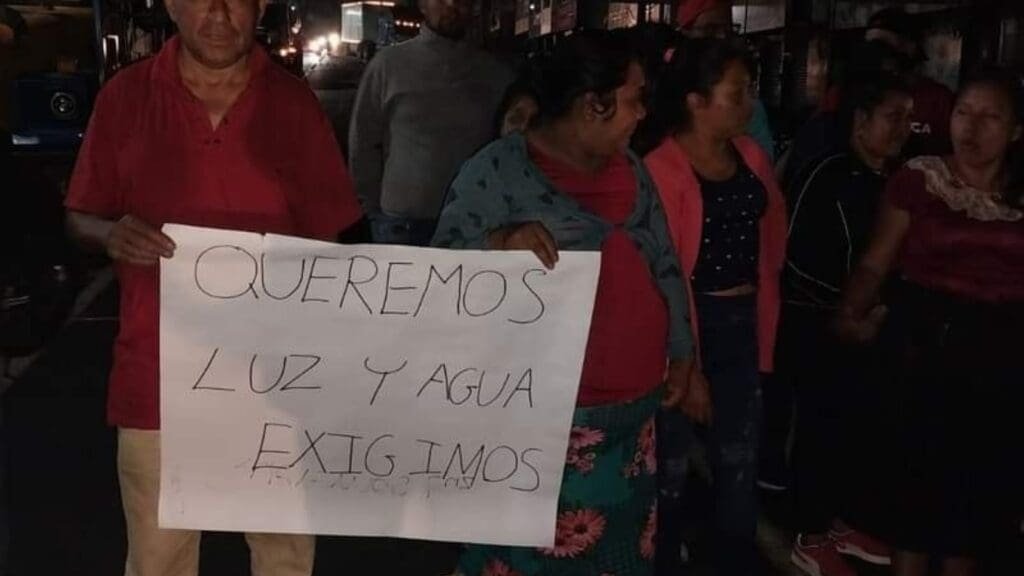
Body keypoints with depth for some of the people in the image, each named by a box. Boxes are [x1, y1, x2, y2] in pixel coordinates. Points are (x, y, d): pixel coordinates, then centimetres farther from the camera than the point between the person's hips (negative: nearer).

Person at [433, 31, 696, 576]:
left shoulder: (630, 169, 9)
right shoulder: (498, 170, -11)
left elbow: (664, 264, 17)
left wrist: (680, 351, 18)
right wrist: (500, 242, -34)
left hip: (631, 414, 6)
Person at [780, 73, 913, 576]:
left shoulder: (893, 180, 5)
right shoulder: (828, 175, -15)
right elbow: (796, 257, -16)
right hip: (816, 324, -6)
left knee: (852, 422, 14)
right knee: (820, 425, 1)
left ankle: (839, 521, 31)